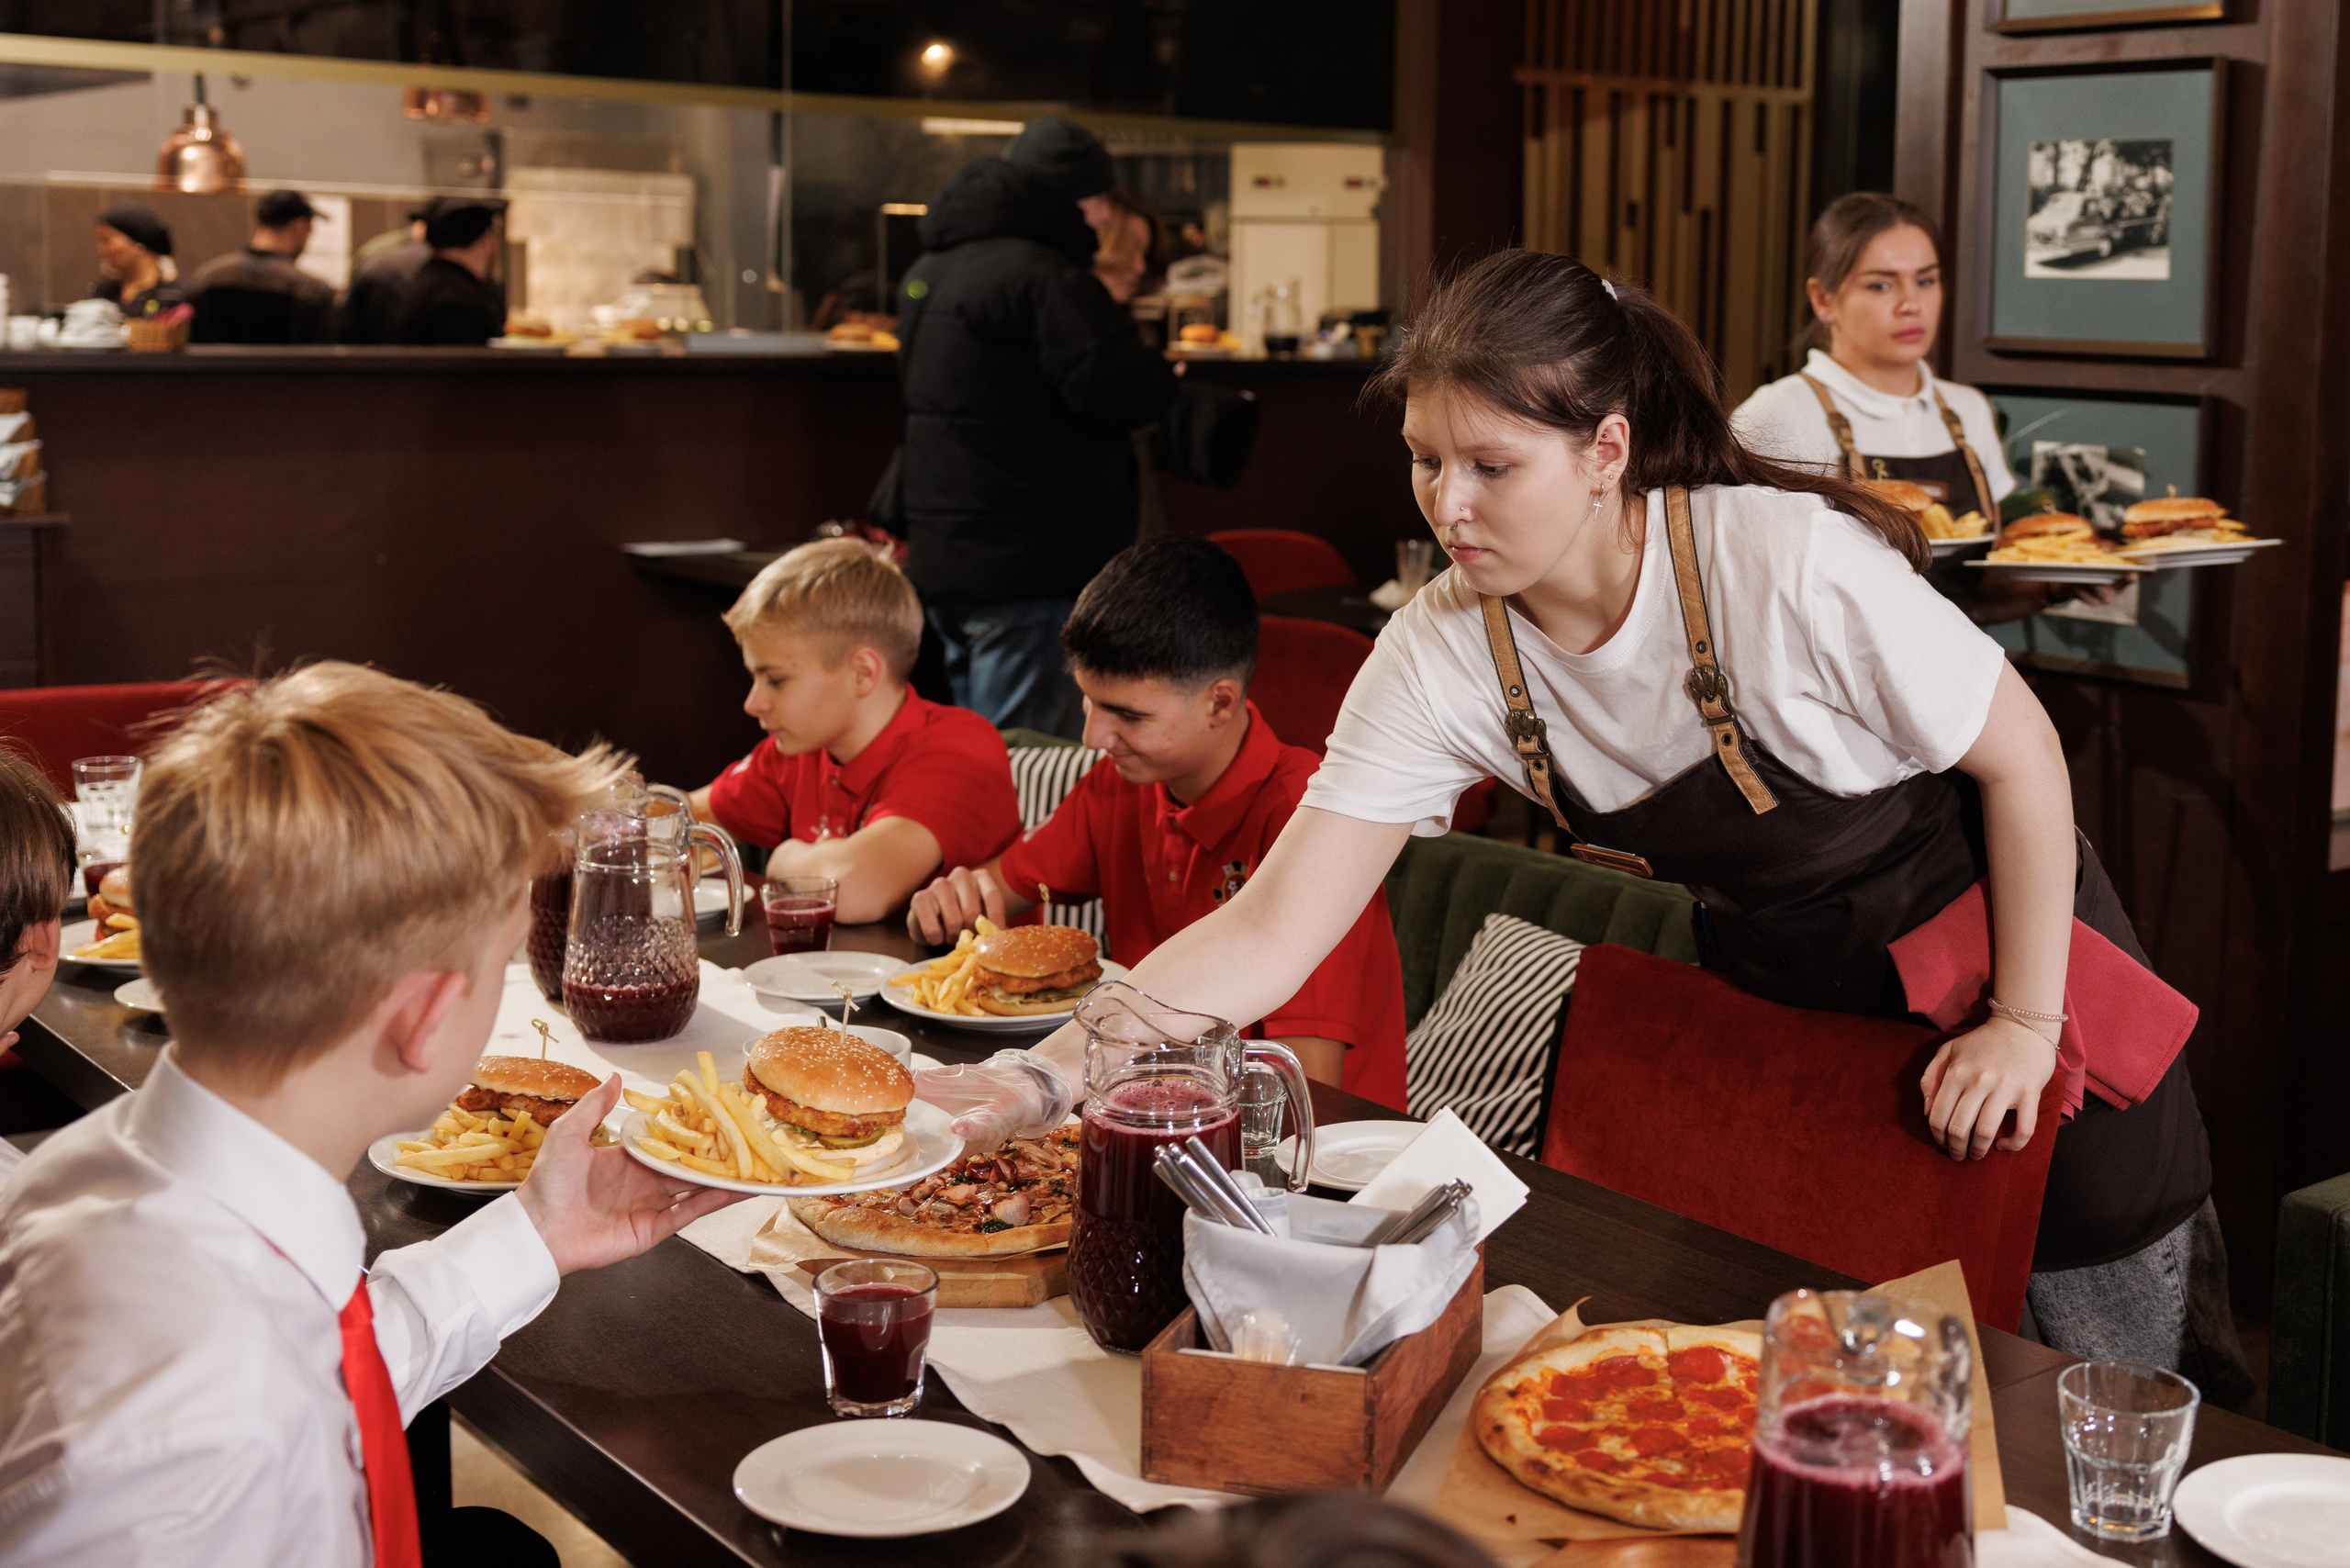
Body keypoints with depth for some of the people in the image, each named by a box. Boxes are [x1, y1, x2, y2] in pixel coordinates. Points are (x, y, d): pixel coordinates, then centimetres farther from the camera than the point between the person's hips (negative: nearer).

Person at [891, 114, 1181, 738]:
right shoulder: (1042, 275, -17)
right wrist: (1163, 377, -1)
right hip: (1028, 567, -10)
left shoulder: (933, 267, 15)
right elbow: (1116, 390, -21)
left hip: (945, 552, 10)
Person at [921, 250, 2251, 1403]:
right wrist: (1044, 1072, -34)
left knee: (2112, 1387, 8)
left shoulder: (1791, 562, -33)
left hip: (2000, 943, -4)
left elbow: (2023, 756, -17)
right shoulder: (1442, 659, -20)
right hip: (1779, 1000, 4)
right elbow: (1273, 932, -22)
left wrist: (2027, 1021, -14)